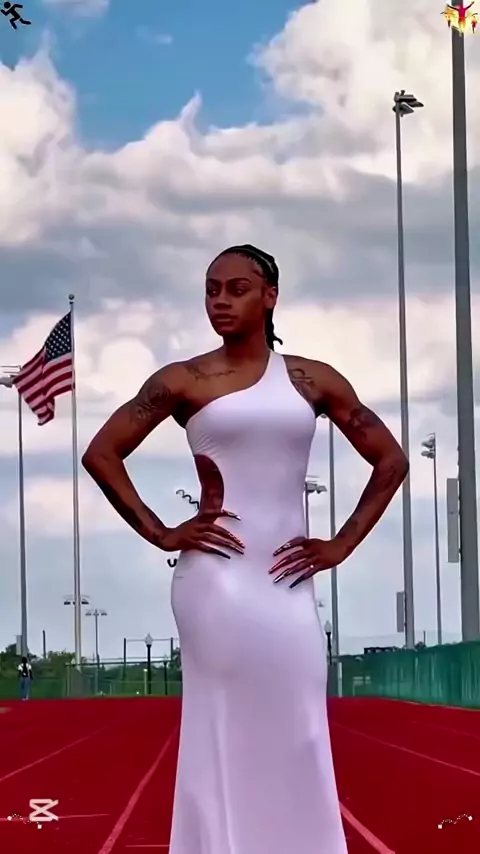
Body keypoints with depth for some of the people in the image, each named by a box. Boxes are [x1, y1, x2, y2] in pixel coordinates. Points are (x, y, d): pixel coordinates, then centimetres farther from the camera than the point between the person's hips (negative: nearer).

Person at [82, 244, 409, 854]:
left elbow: (390, 461, 13)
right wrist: (159, 534, -4)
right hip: (217, 577, -2)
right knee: (224, 741, -3)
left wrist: (342, 545, 5)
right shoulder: (184, 381, 2)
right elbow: (101, 455, 2)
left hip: (289, 584, 3)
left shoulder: (313, 380, 8)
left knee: (294, 743, 1)